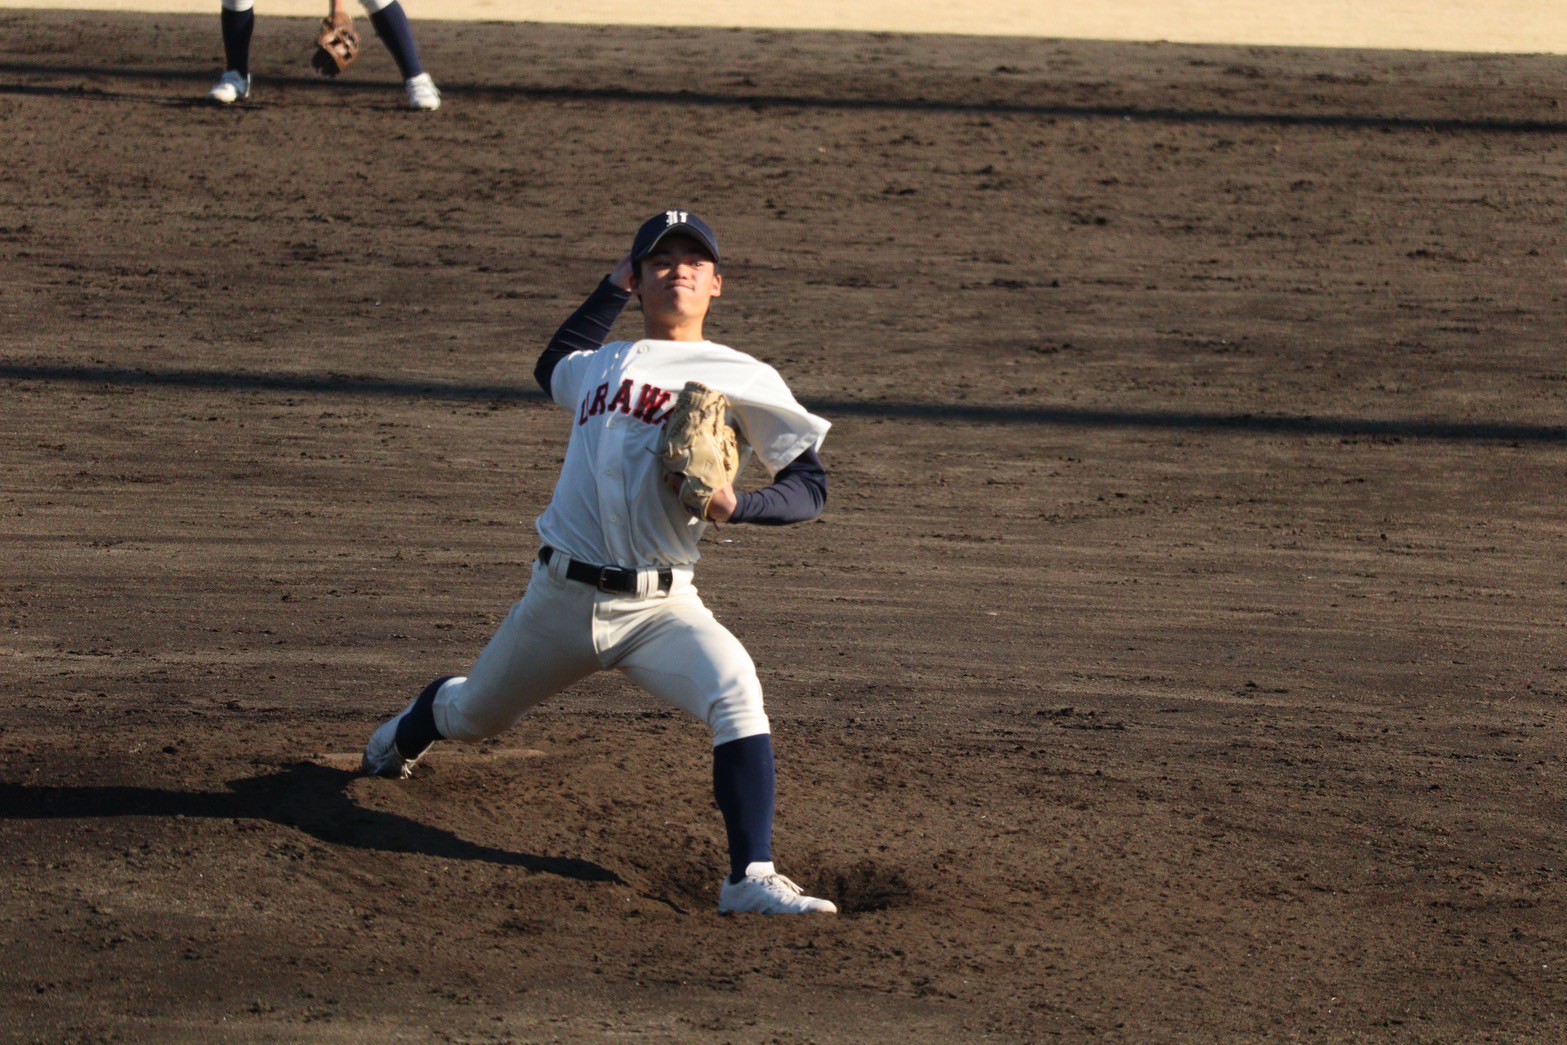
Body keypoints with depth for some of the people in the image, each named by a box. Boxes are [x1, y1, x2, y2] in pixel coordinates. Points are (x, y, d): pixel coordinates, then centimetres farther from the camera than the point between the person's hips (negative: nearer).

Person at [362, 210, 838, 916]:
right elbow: (551, 369, 38)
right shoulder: (602, 366, 12)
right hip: (561, 596, 4)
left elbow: (810, 486, -4)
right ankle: (407, 733, 59)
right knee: (472, 714, 22)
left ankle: (751, 878, -32)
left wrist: (736, 506, -23)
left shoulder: (742, 379, -1)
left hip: (658, 609, -4)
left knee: (736, 694, -31)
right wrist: (612, 289, 31)